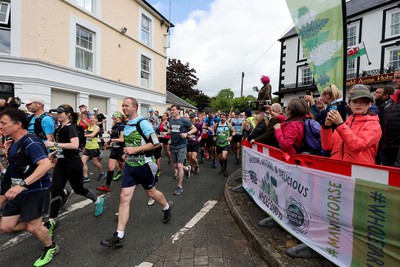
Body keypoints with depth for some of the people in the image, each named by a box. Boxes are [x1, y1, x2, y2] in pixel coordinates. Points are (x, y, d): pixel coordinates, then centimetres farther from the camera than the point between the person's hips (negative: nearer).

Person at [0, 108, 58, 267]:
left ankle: (51, 248, 27)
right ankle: (42, 226, 29)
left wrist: (22, 184, -40)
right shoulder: (14, 143, 8)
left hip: (36, 190, -9)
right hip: (20, 191, 9)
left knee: (32, 227, 0)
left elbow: (46, 164, -37)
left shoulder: (30, 142, -21)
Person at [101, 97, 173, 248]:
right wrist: (128, 152, 12)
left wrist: (135, 149, -23)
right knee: (124, 197, 0)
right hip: (130, 165, 6)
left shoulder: (143, 123, -16)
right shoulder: (127, 125, 8)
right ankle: (119, 237, 6)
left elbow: (155, 143, -21)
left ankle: (167, 207, 46)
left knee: (151, 192, 14)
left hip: (144, 165, -6)